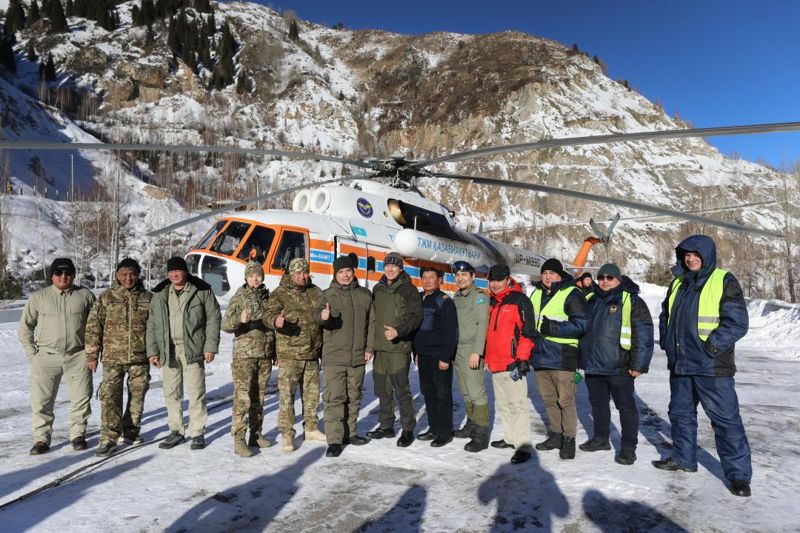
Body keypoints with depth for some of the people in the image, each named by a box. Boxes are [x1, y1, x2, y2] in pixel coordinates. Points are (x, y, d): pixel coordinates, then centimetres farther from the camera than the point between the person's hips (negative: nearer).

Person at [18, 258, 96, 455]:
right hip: (46, 357, 0)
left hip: (78, 357, 0)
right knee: (41, 400, 4)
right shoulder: (38, 297, 2)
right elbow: (25, 327, 9)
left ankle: (78, 434, 20)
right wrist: (32, 353, 1)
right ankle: (41, 438, 18)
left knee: (81, 398, 4)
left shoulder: (85, 295, 2)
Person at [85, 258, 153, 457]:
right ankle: (108, 438, -1)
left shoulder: (148, 298, 4)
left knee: (137, 395, 10)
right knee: (110, 396, -6)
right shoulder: (106, 298, 2)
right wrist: (92, 355, 1)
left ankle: (131, 431, 26)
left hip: (140, 358, 2)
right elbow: (93, 327, 3)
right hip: (113, 357, -1)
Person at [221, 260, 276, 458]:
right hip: (244, 355, -5)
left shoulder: (268, 297, 10)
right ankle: (239, 439, -1)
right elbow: (225, 325, -11)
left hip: (265, 355, 5)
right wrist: (239, 319, -32)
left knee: (259, 397, 12)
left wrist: (274, 352, 17)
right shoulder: (239, 298, -4)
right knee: (242, 398, -7)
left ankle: (256, 434, 23)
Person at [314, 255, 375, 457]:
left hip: (358, 357, 3)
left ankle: (350, 433, 28)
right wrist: (323, 316, -40)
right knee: (335, 398, -6)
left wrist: (369, 347, 4)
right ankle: (334, 440, 1)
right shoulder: (327, 294, 1)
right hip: (334, 357, -3)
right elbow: (317, 314, -16)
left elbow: (371, 322, 11)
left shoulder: (365, 295, 9)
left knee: (354, 396, 14)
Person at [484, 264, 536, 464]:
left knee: (518, 404, -7)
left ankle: (523, 446, -2)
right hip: (495, 364, 8)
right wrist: (487, 358, 20)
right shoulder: (492, 302, 15)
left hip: (513, 363, -8)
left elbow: (528, 331, -13)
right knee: (502, 404, 16)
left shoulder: (520, 300, -8)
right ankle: (511, 438, 28)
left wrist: (522, 359, -18)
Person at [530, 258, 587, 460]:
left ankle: (569, 440, 10)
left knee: (565, 400, -2)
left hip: (562, 357, -7)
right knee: (549, 399, 15)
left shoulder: (571, 294, -6)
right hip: (541, 355, 7)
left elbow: (580, 324, -13)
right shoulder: (536, 294, 16)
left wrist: (552, 328, -19)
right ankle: (556, 435, 28)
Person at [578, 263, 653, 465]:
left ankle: (628, 447, 13)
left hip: (618, 367, -7)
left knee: (625, 406, 3)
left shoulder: (631, 301, -7)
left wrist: (638, 363, -16)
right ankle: (600, 438, 32)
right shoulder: (593, 301, 14)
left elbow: (643, 334, -12)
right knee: (598, 403, 17)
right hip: (593, 365, 7)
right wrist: (582, 359, 19)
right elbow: (584, 329, 22)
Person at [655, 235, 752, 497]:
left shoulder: (724, 281, -7)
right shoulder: (678, 283, 12)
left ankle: (738, 473, 11)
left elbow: (737, 323, -15)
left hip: (711, 366, -6)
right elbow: (665, 315, 22)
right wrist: (667, 342, 8)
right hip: (680, 364, 7)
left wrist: (710, 347, -18)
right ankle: (684, 458, 32)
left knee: (725, 418, -1)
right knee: (681, 413, 16)